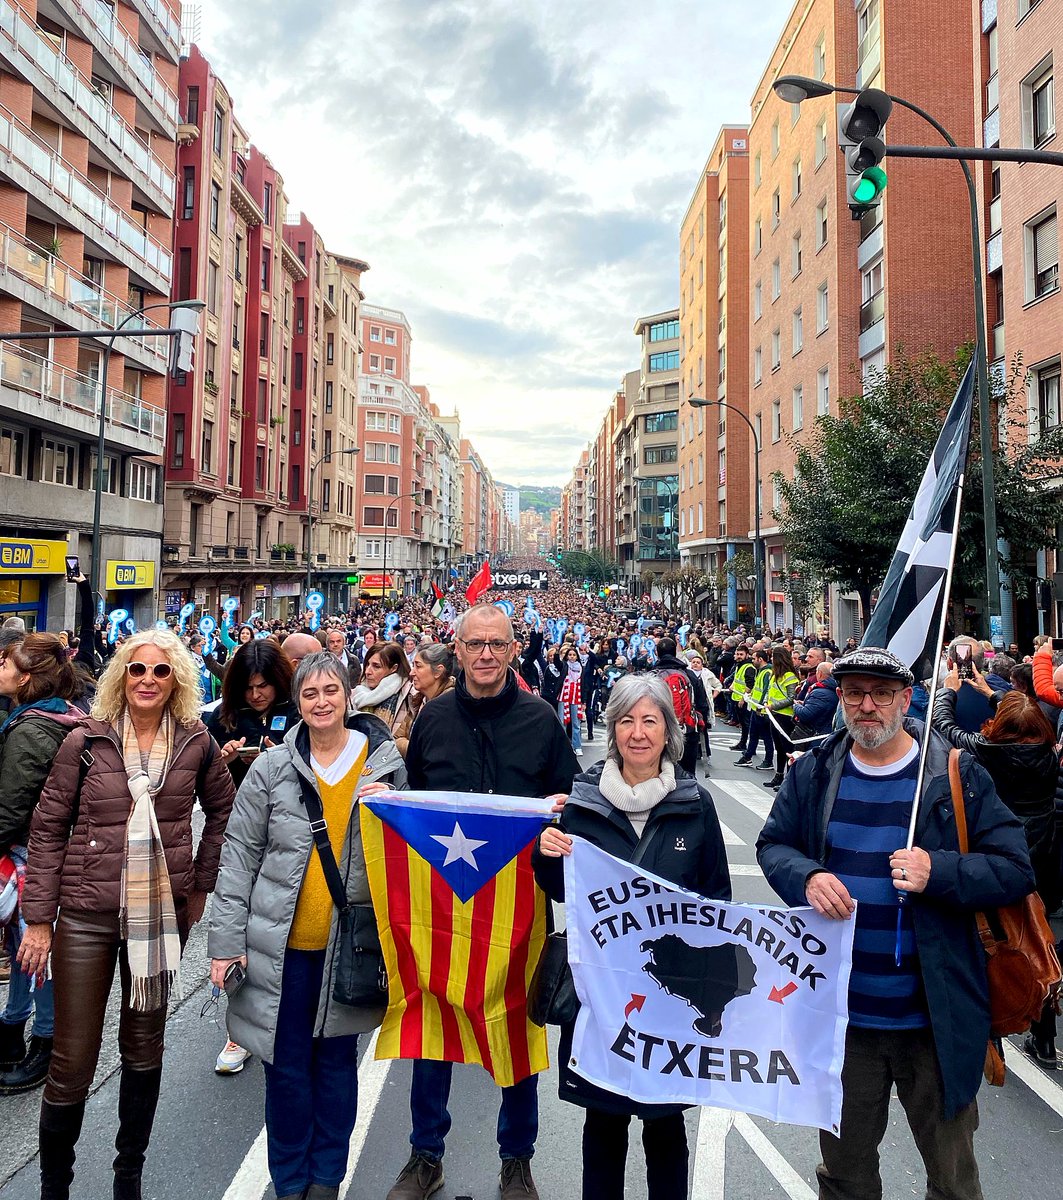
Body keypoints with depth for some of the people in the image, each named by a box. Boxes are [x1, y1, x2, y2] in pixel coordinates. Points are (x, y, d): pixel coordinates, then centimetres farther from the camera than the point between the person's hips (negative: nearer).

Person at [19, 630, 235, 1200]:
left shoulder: (196, 743, -2)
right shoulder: (86, 741, -6)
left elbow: (223, 810, 12)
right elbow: (48, 830, -2)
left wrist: (202, 881, 7)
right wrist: (39, 917, -4)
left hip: (163, 913, 2)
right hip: (86, 917, -1)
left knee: (144, 1048, 15)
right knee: (72, 1063, 4)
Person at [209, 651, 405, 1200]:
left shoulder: (386, 763, -3)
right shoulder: (272, 768, -4)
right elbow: (238, 857, -1)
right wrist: (226, 942, -4)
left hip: (351, 944, 0)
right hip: (282, 944, 0)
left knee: (336, 1061, 14)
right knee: (287, 1066, 11)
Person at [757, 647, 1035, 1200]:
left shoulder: (956, 775, -9)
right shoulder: (813, 771, -2)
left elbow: (1014, 869, -9)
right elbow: (772, 844, 6)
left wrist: (939, 873, -25)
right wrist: (807, 877, -15)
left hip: (935, 1023, -2)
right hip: (841, 1015, 2)